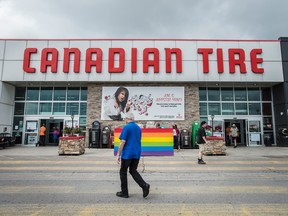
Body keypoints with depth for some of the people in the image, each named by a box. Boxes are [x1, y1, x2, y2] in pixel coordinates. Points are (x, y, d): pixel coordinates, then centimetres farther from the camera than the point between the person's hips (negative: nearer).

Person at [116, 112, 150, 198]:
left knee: (123, 172, 10)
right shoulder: (138, 128, 10)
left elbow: (123, 142, -15)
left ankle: (124, 192, 17)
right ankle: (144, 185, -3)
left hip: (127, 154, -6)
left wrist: (118, 155, -10)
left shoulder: (126, 127, -12)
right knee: (133, 171, 16)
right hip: (137, 153, 7)